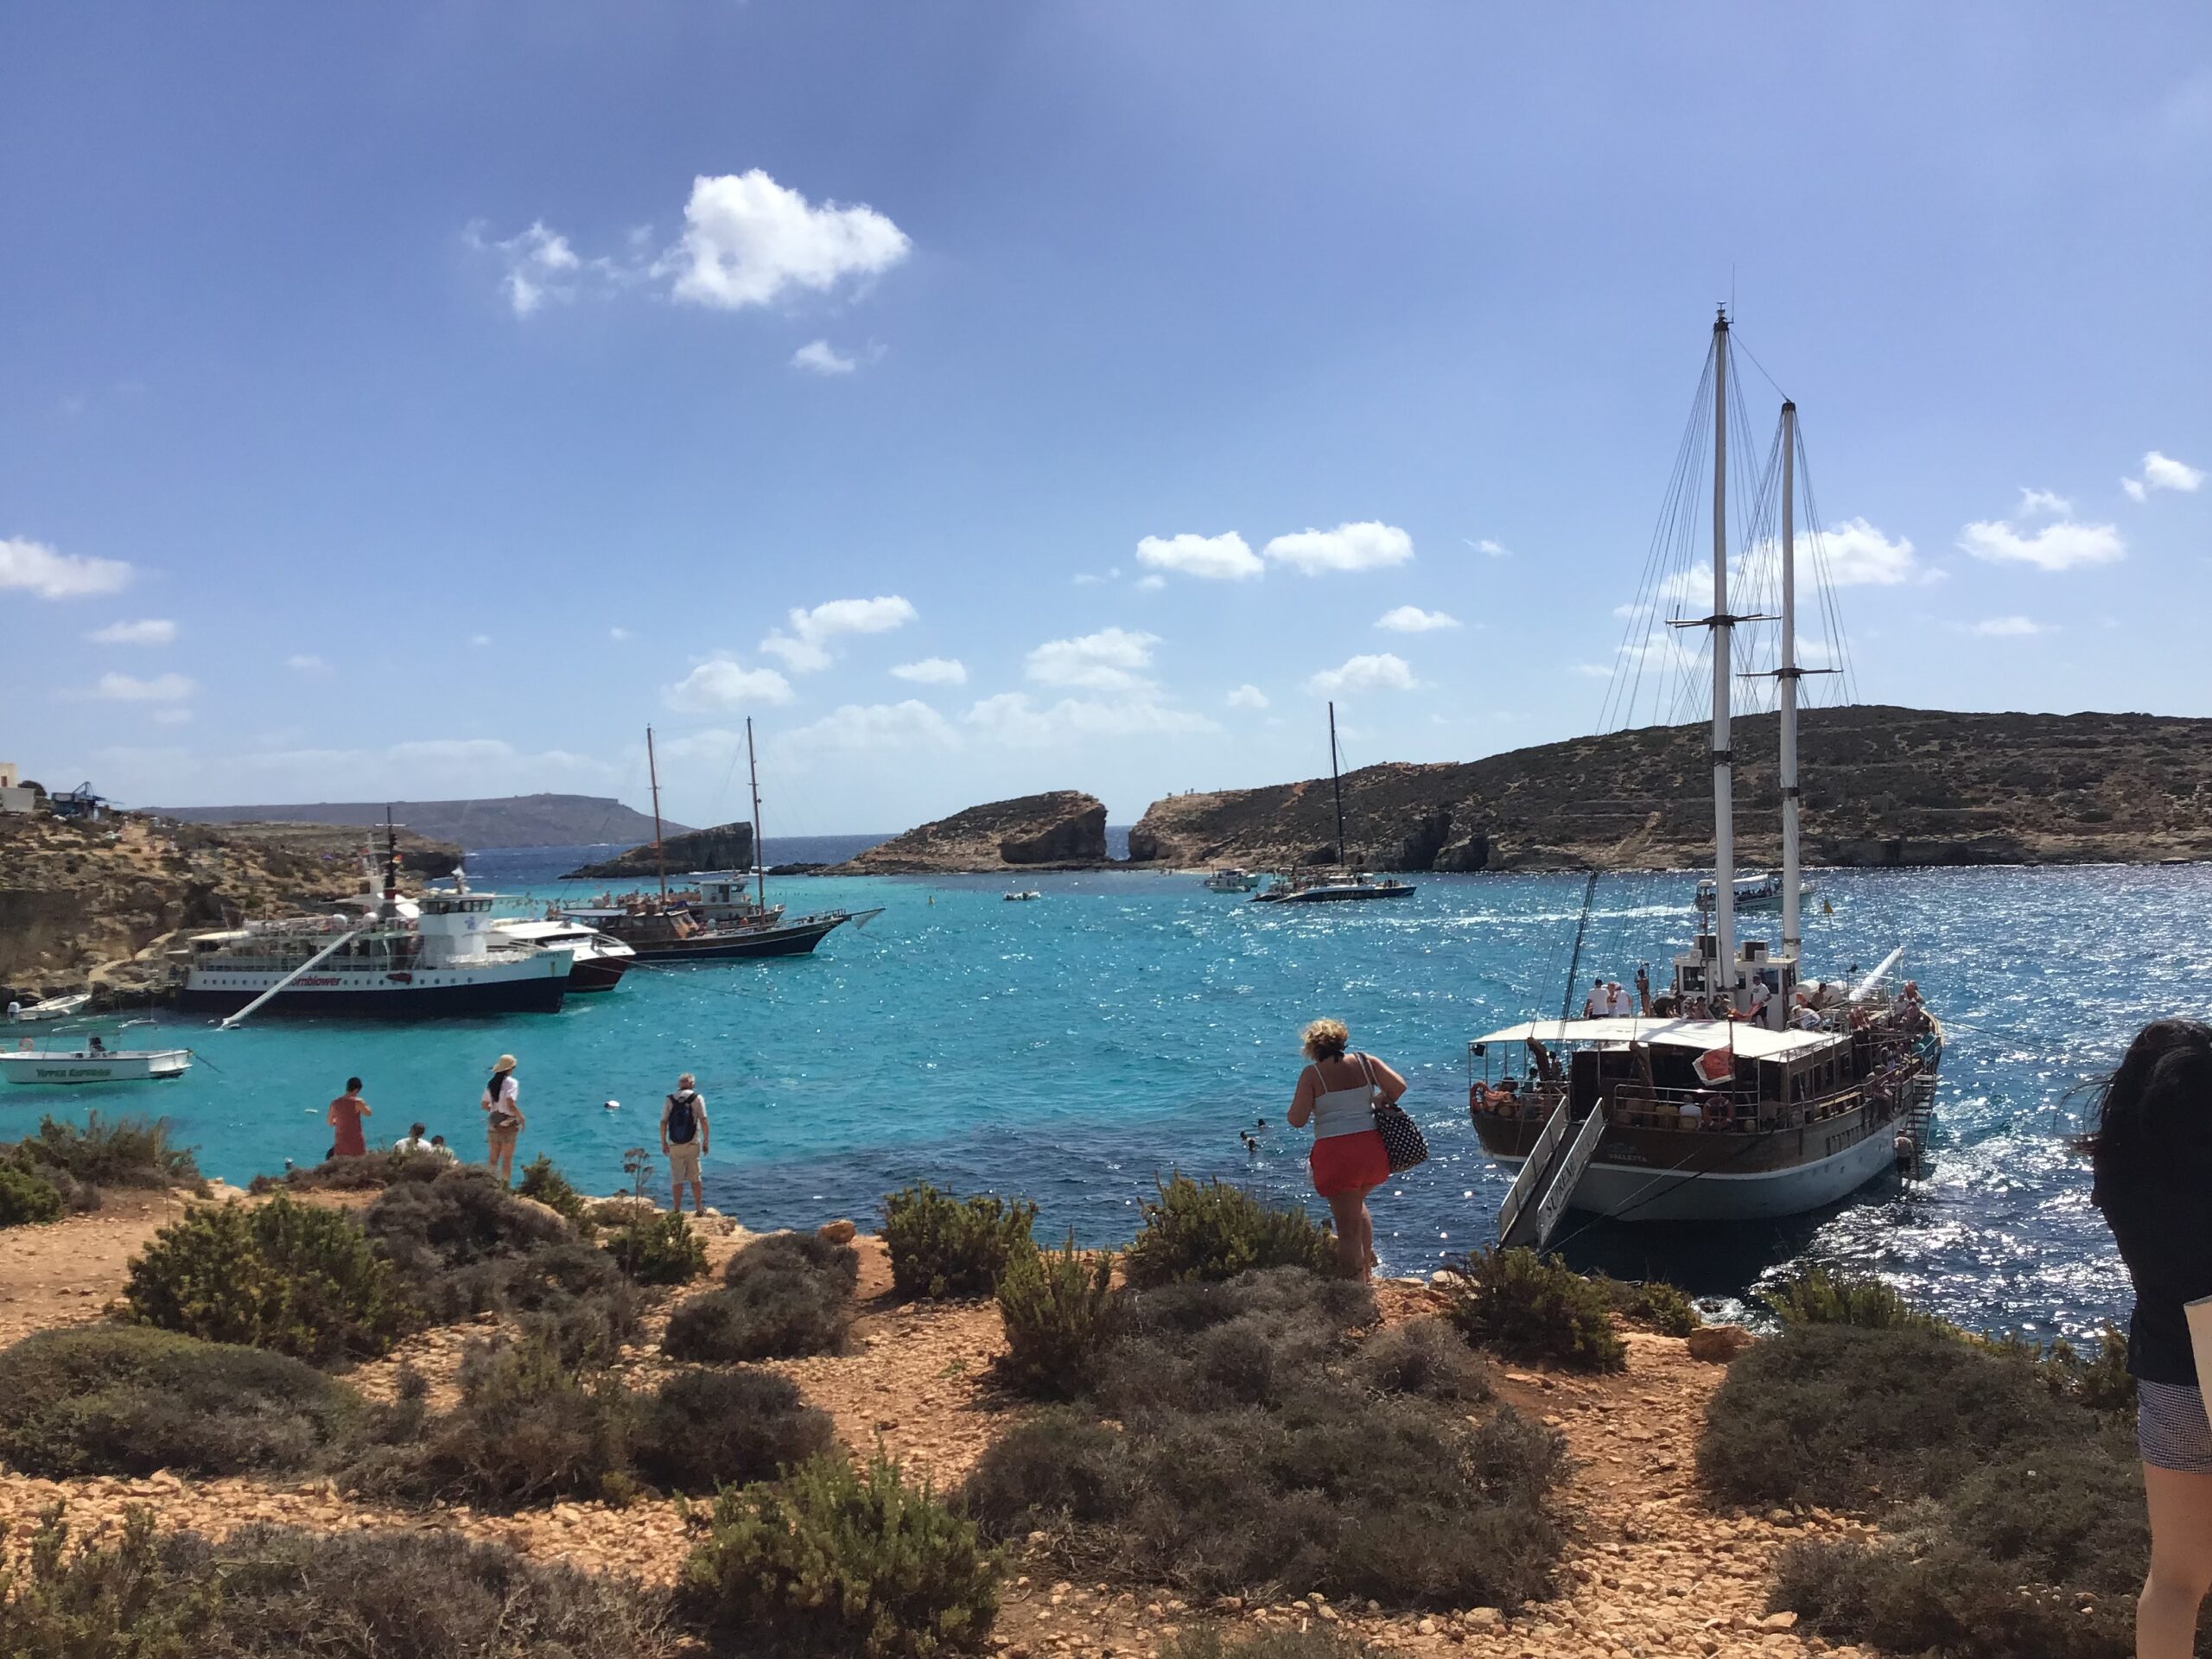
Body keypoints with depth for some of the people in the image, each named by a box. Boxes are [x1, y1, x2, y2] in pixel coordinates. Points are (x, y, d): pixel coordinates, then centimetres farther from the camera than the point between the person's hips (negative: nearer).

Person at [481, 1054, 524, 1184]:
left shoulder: (491, 1083, 6)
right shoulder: (511, 1082, -13)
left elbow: (484, 1105, 10)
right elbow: (511, 1104, -23)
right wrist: (520, 1117, -11)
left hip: (493, 1124, 5)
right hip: (508, 1124, -5)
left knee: (493, 1158, 12)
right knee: (507, 1158, 3)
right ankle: (505, 1186, 4)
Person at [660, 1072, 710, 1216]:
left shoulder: (669, 1100, 0)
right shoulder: (697, 1098, -3)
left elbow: (663, 1123, -3)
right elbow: (703, 1121, -7)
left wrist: (663, 1143, 7)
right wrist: (706, 1142, 0)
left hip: (674, 1145, 0)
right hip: (693, 1144, 0)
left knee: (676, 1180, 7)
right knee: (695, 1178, 11)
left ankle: (676, 1210, 11)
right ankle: (699, 1209, 17)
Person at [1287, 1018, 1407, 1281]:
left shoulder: (1312, 1074, -5)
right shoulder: (1365, 1062, 5)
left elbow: (1297, 1120, -9)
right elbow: (1399, 1086, -1)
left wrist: (1299, 1101, 12)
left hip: (1336, 1153, -5)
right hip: (1373, 1148, 5)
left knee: (1348, 1227, 2)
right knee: (1357, 1203, 31)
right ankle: (1367, 1268, 30)